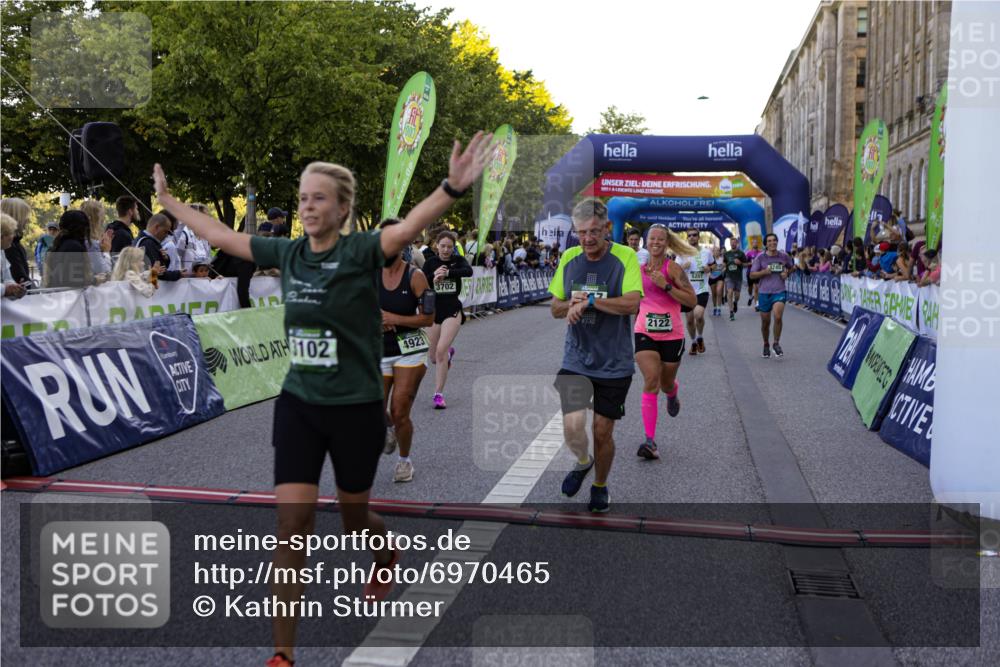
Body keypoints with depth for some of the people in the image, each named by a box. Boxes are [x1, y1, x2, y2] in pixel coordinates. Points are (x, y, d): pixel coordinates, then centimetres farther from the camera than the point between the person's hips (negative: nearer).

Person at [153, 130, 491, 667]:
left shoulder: (361, 252, -13)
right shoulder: (288, 254, 1)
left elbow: (410, 225, -33)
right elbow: (219, 235, 14)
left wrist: (452, 188, -51)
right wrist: (168, 200, 23)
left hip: (356, 409, -3)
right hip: (297, 405, 3)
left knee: (353, 519, 16)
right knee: (291, 524, -3)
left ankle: (388, 556, 54)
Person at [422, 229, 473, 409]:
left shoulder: (458, 260, -3)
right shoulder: (430, 263, 0)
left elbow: (469, 271, -24)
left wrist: (447, 273, -37)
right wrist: (434, 276, -26)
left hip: (452, 310, -3)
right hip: (434, 310, 3)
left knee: (440, 351, -19)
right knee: (434, 358, 12)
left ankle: (438, 394, -9)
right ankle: (449, 352, 50)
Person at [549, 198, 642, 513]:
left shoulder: (625, 257, -9)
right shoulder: (568, 258, 3)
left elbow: (632, 303, -22)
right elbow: (556, 308, 9)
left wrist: (589, 301, -22)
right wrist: (573, 303, -12)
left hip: (614, 365, -2)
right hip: (576, 360, 2)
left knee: (603, 431, 7)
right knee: (572, 426, -13)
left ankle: (600, 486, 34)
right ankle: (582, 462, 22)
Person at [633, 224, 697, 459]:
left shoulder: (673, 268, -8)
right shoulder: (640, 268, 5)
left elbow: (692, 300, -14)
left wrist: (666, 286, -23)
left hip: (672, 335, -1)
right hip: (645, 333, 1)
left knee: (666, 384, 15)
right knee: (651, 381, -17)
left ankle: (673, 395, 56)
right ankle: (650, 440, -19)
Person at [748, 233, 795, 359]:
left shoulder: (784, 256, 2)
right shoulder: (760, 257, -2)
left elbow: (791, 267, 21)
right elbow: (752, 275, -1)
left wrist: (786, 274, 1)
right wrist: (764, 272, -18)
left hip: (779, 292, 0)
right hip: (764, 293, 0)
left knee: (778, 317, -21)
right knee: (765, 322, 8)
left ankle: (777, 344, -4)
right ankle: (766, 346, 30)